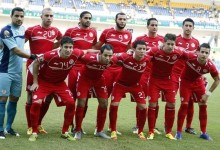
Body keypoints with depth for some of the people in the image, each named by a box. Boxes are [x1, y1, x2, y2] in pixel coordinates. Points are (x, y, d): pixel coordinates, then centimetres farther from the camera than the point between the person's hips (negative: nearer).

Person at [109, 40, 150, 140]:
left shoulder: (147, 59, -22)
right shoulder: (125, 57, -31)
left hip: (135, 85, 2)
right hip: (121, 83, -2)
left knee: (143, 107, -4)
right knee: (114, 105, -12)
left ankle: (140, 131, 16)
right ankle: (113, 131, 6)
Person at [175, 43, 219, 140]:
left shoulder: (210, 66, -26)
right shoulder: (190, 58, -34)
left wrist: (208, 93, -10)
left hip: (198, 82, 3)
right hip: (186, 81, -3)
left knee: (203, 105, 4)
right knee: (184, 104, -9)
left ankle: (203, 132, 16)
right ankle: (179, 132, 0)